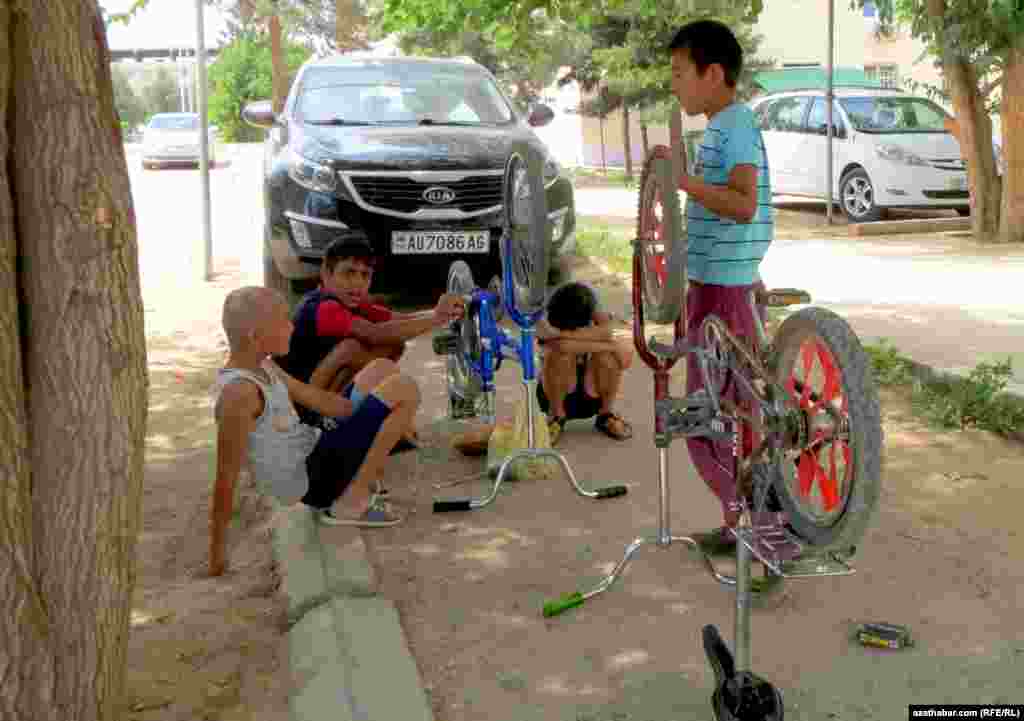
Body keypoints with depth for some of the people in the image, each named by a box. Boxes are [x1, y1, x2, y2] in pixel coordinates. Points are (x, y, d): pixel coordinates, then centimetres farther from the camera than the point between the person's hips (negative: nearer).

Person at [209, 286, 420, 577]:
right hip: (311, 479, -10)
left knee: (383, 368, 16)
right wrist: (217, 551, -18)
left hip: (315, 452, 10)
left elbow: (314, 397, 10)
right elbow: (226, 479, -23)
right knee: (404, 389, -12)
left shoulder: (262, 367, 4)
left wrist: (376, 426, 4)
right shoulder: (240, 392, -25)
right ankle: (351, 503, -9)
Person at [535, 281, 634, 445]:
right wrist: (612, 347, -36)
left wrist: (561, 333, -36)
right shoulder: (545, 322, -20)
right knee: (561, 352, -32)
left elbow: (605, 332, -37)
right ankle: (556, 416, -7)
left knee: (608, 355, -28)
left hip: (590, 398, 2)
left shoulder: (595, 316, -13)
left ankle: (605, 414, -2)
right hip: (555, 395, -2)